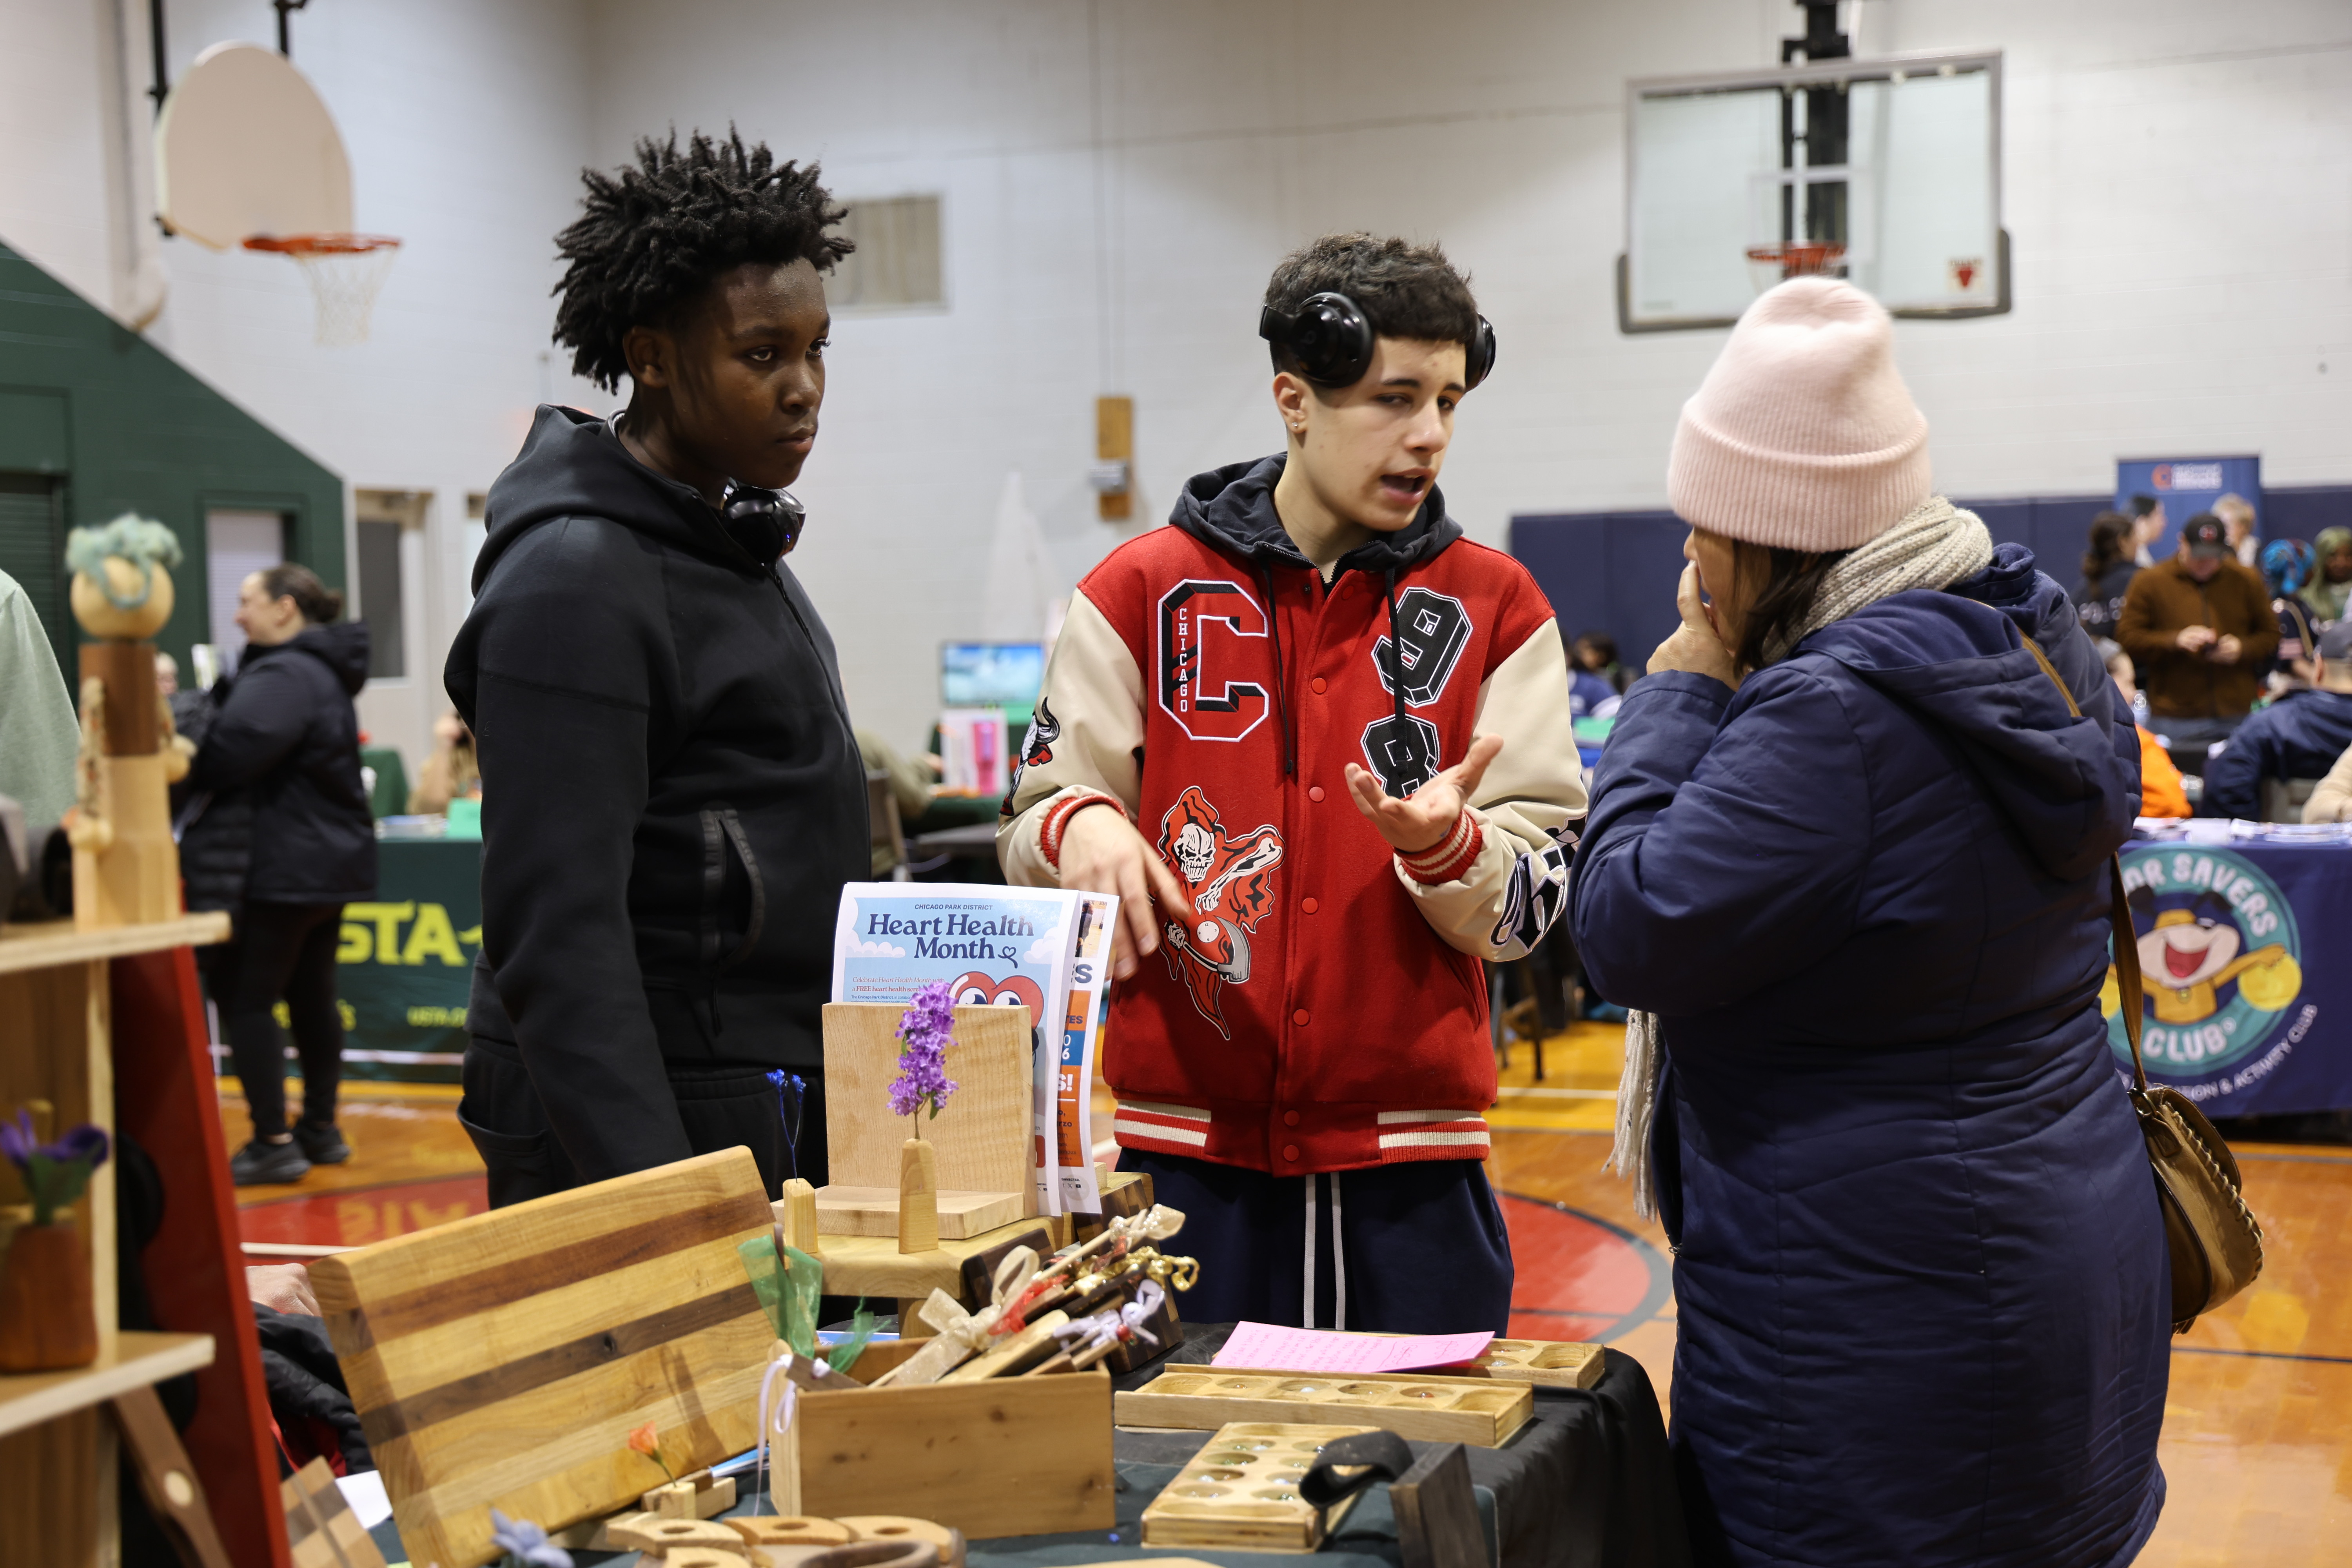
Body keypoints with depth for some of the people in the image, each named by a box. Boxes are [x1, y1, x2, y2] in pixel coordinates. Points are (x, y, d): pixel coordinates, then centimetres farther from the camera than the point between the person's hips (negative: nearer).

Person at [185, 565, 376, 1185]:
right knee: (312, 994, 16)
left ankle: (273, 1144, -2)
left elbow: (228, 752, -28)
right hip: (329, 858, 10)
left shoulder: (283, 676, -18)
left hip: (276, 869, -10)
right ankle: (320, 1128, 24)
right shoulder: (324, 672, 15)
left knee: (244, 998, -3)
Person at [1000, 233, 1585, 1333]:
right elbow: (1031, 834, 7)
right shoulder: (1143, 591, 3)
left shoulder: (1495, 607, 4)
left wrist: (1443, 841, -19)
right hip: (1187, 1150, 0)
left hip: (1412, 1165, 1)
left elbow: (1538, 899, 2)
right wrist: (1082, 830, -16)